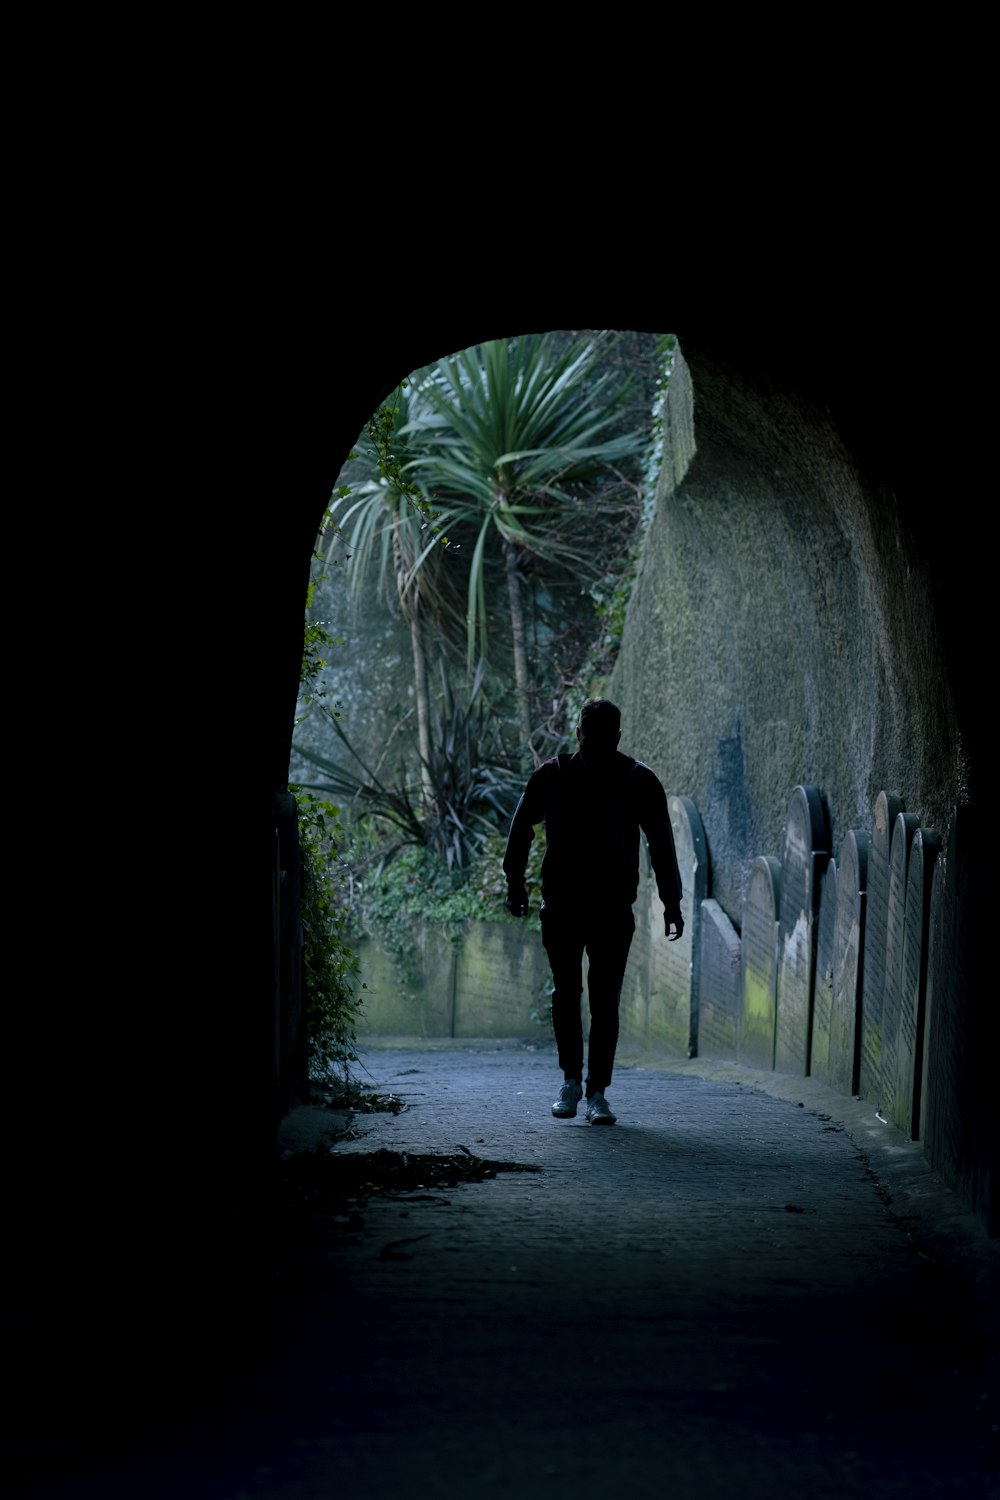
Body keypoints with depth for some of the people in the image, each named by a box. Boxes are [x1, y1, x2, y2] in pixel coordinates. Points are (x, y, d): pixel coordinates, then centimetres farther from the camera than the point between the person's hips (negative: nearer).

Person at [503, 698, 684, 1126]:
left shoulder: (639, 781, -1)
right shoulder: (552, 775, 1)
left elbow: (661, 844, 4)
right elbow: (520, 828, 12)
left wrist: (671, 903, 1)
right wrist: (515, 883, 7)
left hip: (613, 911, -1)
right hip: (561, 907, 1)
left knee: (605, 1002, -2)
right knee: (565, 996, 4)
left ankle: (597, 1092, 3)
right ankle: (571, 1080, 20)